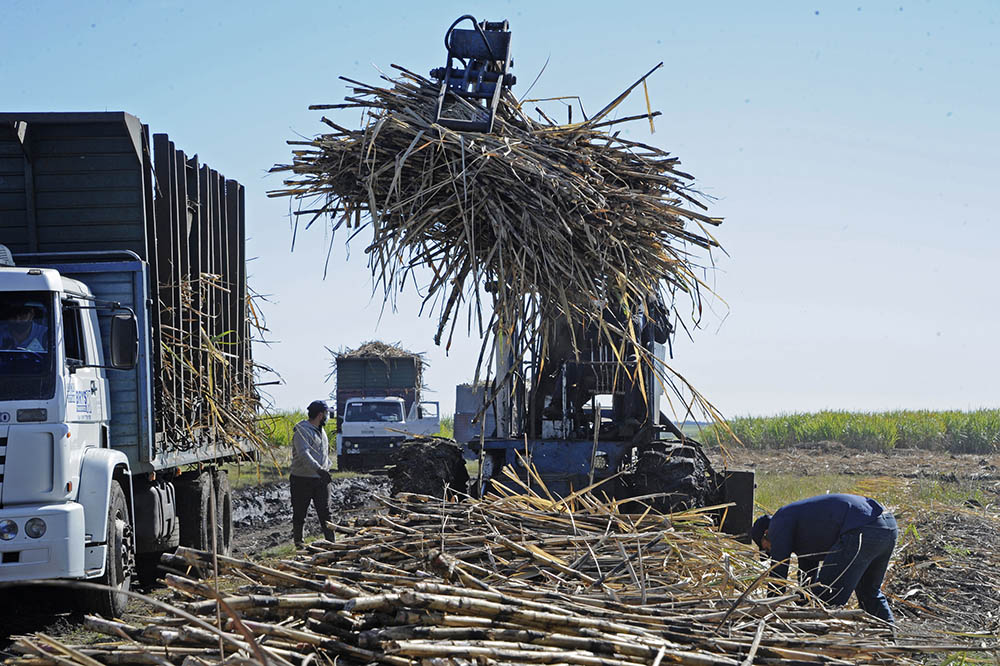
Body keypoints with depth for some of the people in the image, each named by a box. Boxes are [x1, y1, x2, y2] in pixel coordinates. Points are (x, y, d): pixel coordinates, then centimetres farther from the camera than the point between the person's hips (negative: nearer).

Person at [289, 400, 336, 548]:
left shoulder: (321, 431, 15)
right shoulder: (302, 431, -14)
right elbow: (304, 454, -30)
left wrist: (326, 468, 17)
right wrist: (318, 469, -42)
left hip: (321, 479, 7)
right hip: (302, 479, -6)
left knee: (325, 512, 1)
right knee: (300, 513, 3)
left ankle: (331, 540, 3)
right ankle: (297, 540, 14)